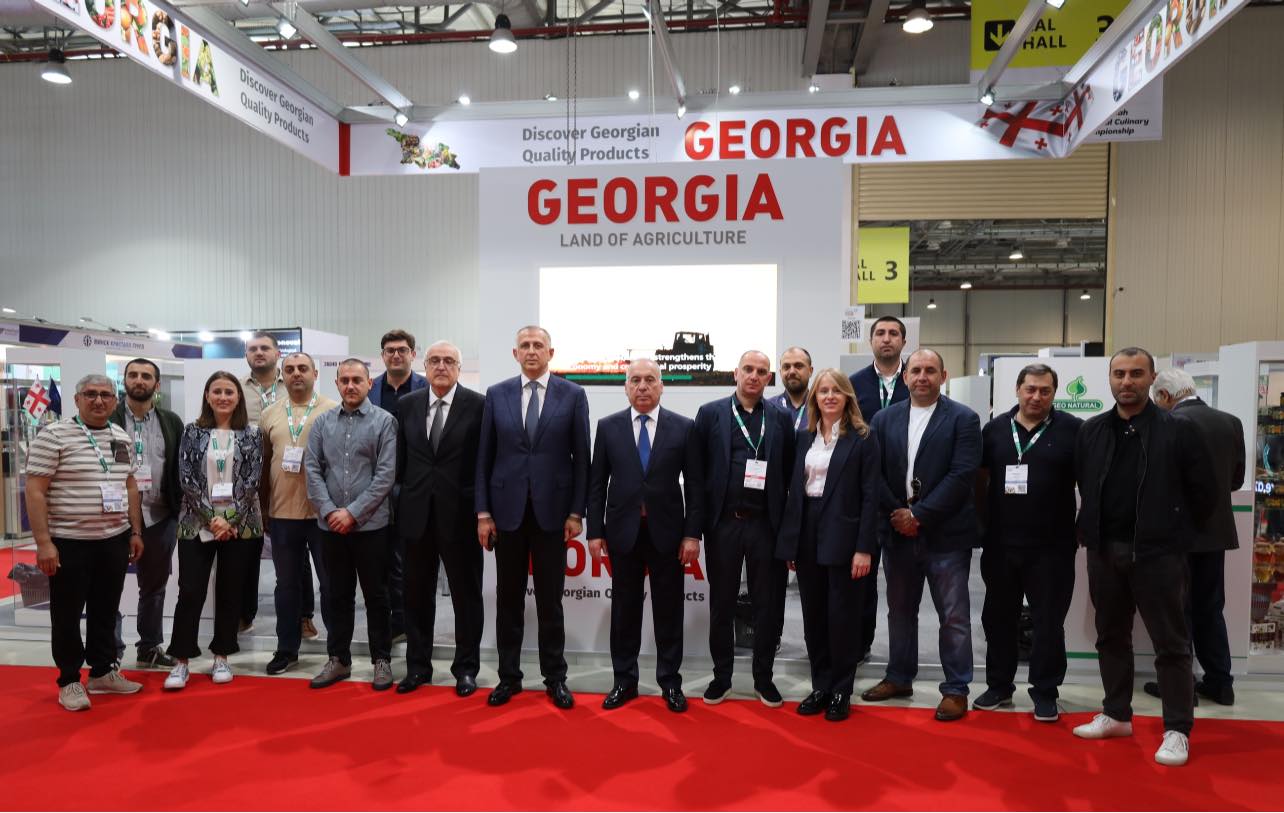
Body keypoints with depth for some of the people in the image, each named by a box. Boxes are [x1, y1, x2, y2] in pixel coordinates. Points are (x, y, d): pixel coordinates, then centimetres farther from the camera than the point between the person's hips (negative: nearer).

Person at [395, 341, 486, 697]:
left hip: (460, 514, -3)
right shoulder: (407, 404, 7)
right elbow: (401, 458, 10)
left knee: (466, 594, 7)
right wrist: (401, 499, 6)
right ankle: (418, 665, 27)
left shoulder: (478, 404, -5)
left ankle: (466, 667, 20)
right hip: (417, 512, 4)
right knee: (418, 594, 13)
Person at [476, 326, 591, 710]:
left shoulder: (572, 395, 0)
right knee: (508, 599, 10)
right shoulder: (496, 394, 4)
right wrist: (483, 512, 0)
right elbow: (485, 457, 4)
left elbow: (581, 457, 0)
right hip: (507, 510, 2)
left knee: (550, 600, 7)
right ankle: (509, 676, 23)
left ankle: (554, 677, 21)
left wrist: (576, 512, -5)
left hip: (552, 510, -1)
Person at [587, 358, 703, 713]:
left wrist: (692, 534, -6)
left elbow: (694, 485, -1)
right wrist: (595, 531, -1)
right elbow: (597, 483, 4)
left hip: (666, 531, -1)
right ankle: (624, 680, 23)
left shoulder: (684, 427, -1)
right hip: (622, 531, 1)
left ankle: (670, 682, 22)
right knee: (624, 609, 10)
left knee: (668, 610, 8)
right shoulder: (608, 426, 2)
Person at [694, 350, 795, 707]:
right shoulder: (710, 413, 1)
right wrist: (699, 521, -5)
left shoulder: (781, 419, 6)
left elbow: (788, 474, 4)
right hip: (723, 523, -1)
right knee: (722, 604, 11)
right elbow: (699, 470, -1)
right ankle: (721, 676, 26)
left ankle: (764, 678, 25)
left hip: (766, 524, 1)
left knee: (767, 606, 9)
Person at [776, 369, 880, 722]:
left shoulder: (863, 438, -5)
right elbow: (795, 488, 9)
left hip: (842, 535, -5)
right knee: (813, 615, 11)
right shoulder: (804, 436, 10)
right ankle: (820, 686, 25)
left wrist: (864, 548, -14)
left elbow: (871, 496, -9)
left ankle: (841, 692, 19)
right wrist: (789, 541, 6)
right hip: (807, 531, 5)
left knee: (842, 615, 4)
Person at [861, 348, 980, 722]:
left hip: (945, 534, -4)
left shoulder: (963, 419, -4)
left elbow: (962, 475, -12)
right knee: (900, 610, 16)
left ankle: (956, 689, 16)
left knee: (953, 616, 3)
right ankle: (899, 678, 30)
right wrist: (897, 514, -8)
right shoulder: (884, 418, 7)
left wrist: (919, 515, -15)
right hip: (898, 532, 4)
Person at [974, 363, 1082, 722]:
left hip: (1052, 546, -3)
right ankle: (999, 686, 27)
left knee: (1048, 622, 6)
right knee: (998, 617, 12)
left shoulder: (1073, 430, -3)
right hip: (1000, 544, 3)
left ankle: (1045, 692, 20)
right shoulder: (995, 428, 5)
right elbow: (980, 478, 11)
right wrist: (981, 523, 6)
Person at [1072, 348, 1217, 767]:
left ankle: (1177, 731, 15)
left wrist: (1173, 529, 5)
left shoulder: (1178, 429, -5)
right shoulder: (1092, 431, 6)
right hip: (1104, 551, 4)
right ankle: (1116, 715, 28)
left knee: (1171, 643, 4)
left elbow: (1204, 491, -1)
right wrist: (1093, 531, 10)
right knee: (1111, 637, 14)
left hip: (1157, 552, -4)